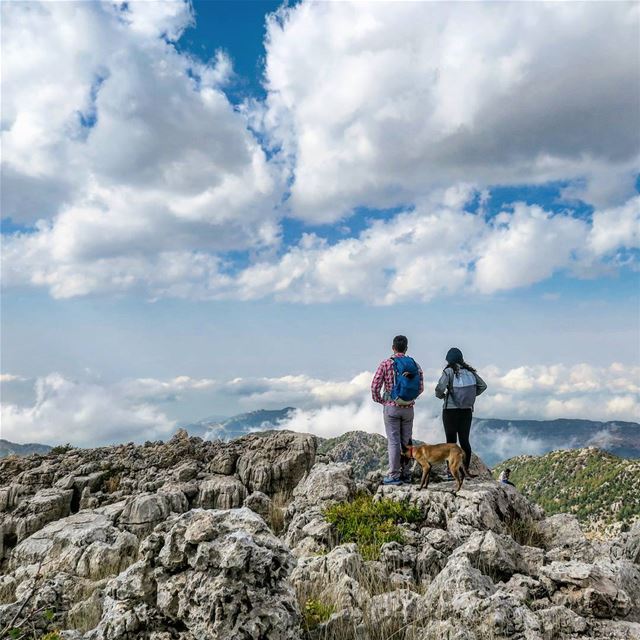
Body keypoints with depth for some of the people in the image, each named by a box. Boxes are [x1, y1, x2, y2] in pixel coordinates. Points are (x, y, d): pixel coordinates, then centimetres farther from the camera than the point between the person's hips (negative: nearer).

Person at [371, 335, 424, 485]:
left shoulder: (386, 364, -9)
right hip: (408, 408, 4)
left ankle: (394, 475, 4)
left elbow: (375, 386, -12)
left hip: (391, 406, -3)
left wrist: (379, 400, 5)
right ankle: (406, 473, 21)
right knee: (406, 440, 13)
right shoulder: (415, 365, 2)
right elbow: (421, 388, 3)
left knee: (393, 441, 1)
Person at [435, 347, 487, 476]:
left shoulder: (449, 371, -13)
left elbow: (439, 389, -22)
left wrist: (442, 395, -1)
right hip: (467, 411, 4)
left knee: (451, 441, 4)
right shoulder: (470, 371, 2)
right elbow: (483, 386, 8)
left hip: (450, 411, -4)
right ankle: (466, 469, 17)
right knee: (465, 440, 13)